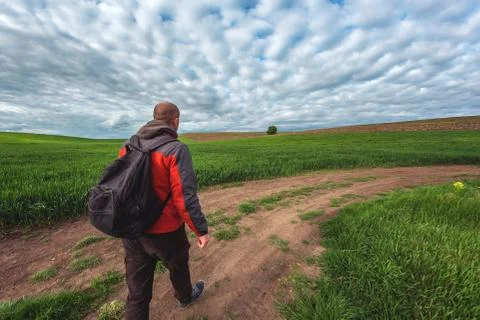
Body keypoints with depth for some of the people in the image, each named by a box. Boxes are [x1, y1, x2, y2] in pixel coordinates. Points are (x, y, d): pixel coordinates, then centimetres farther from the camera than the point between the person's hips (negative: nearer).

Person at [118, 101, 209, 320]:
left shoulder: (129, 146, 1)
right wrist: (201, 230, -13)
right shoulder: (176, 149, -20)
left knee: (137, 291, 18)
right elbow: (185, 197, -24)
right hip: (164, 231, -4)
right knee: (178, 267, 27)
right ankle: (186, 297, 55)